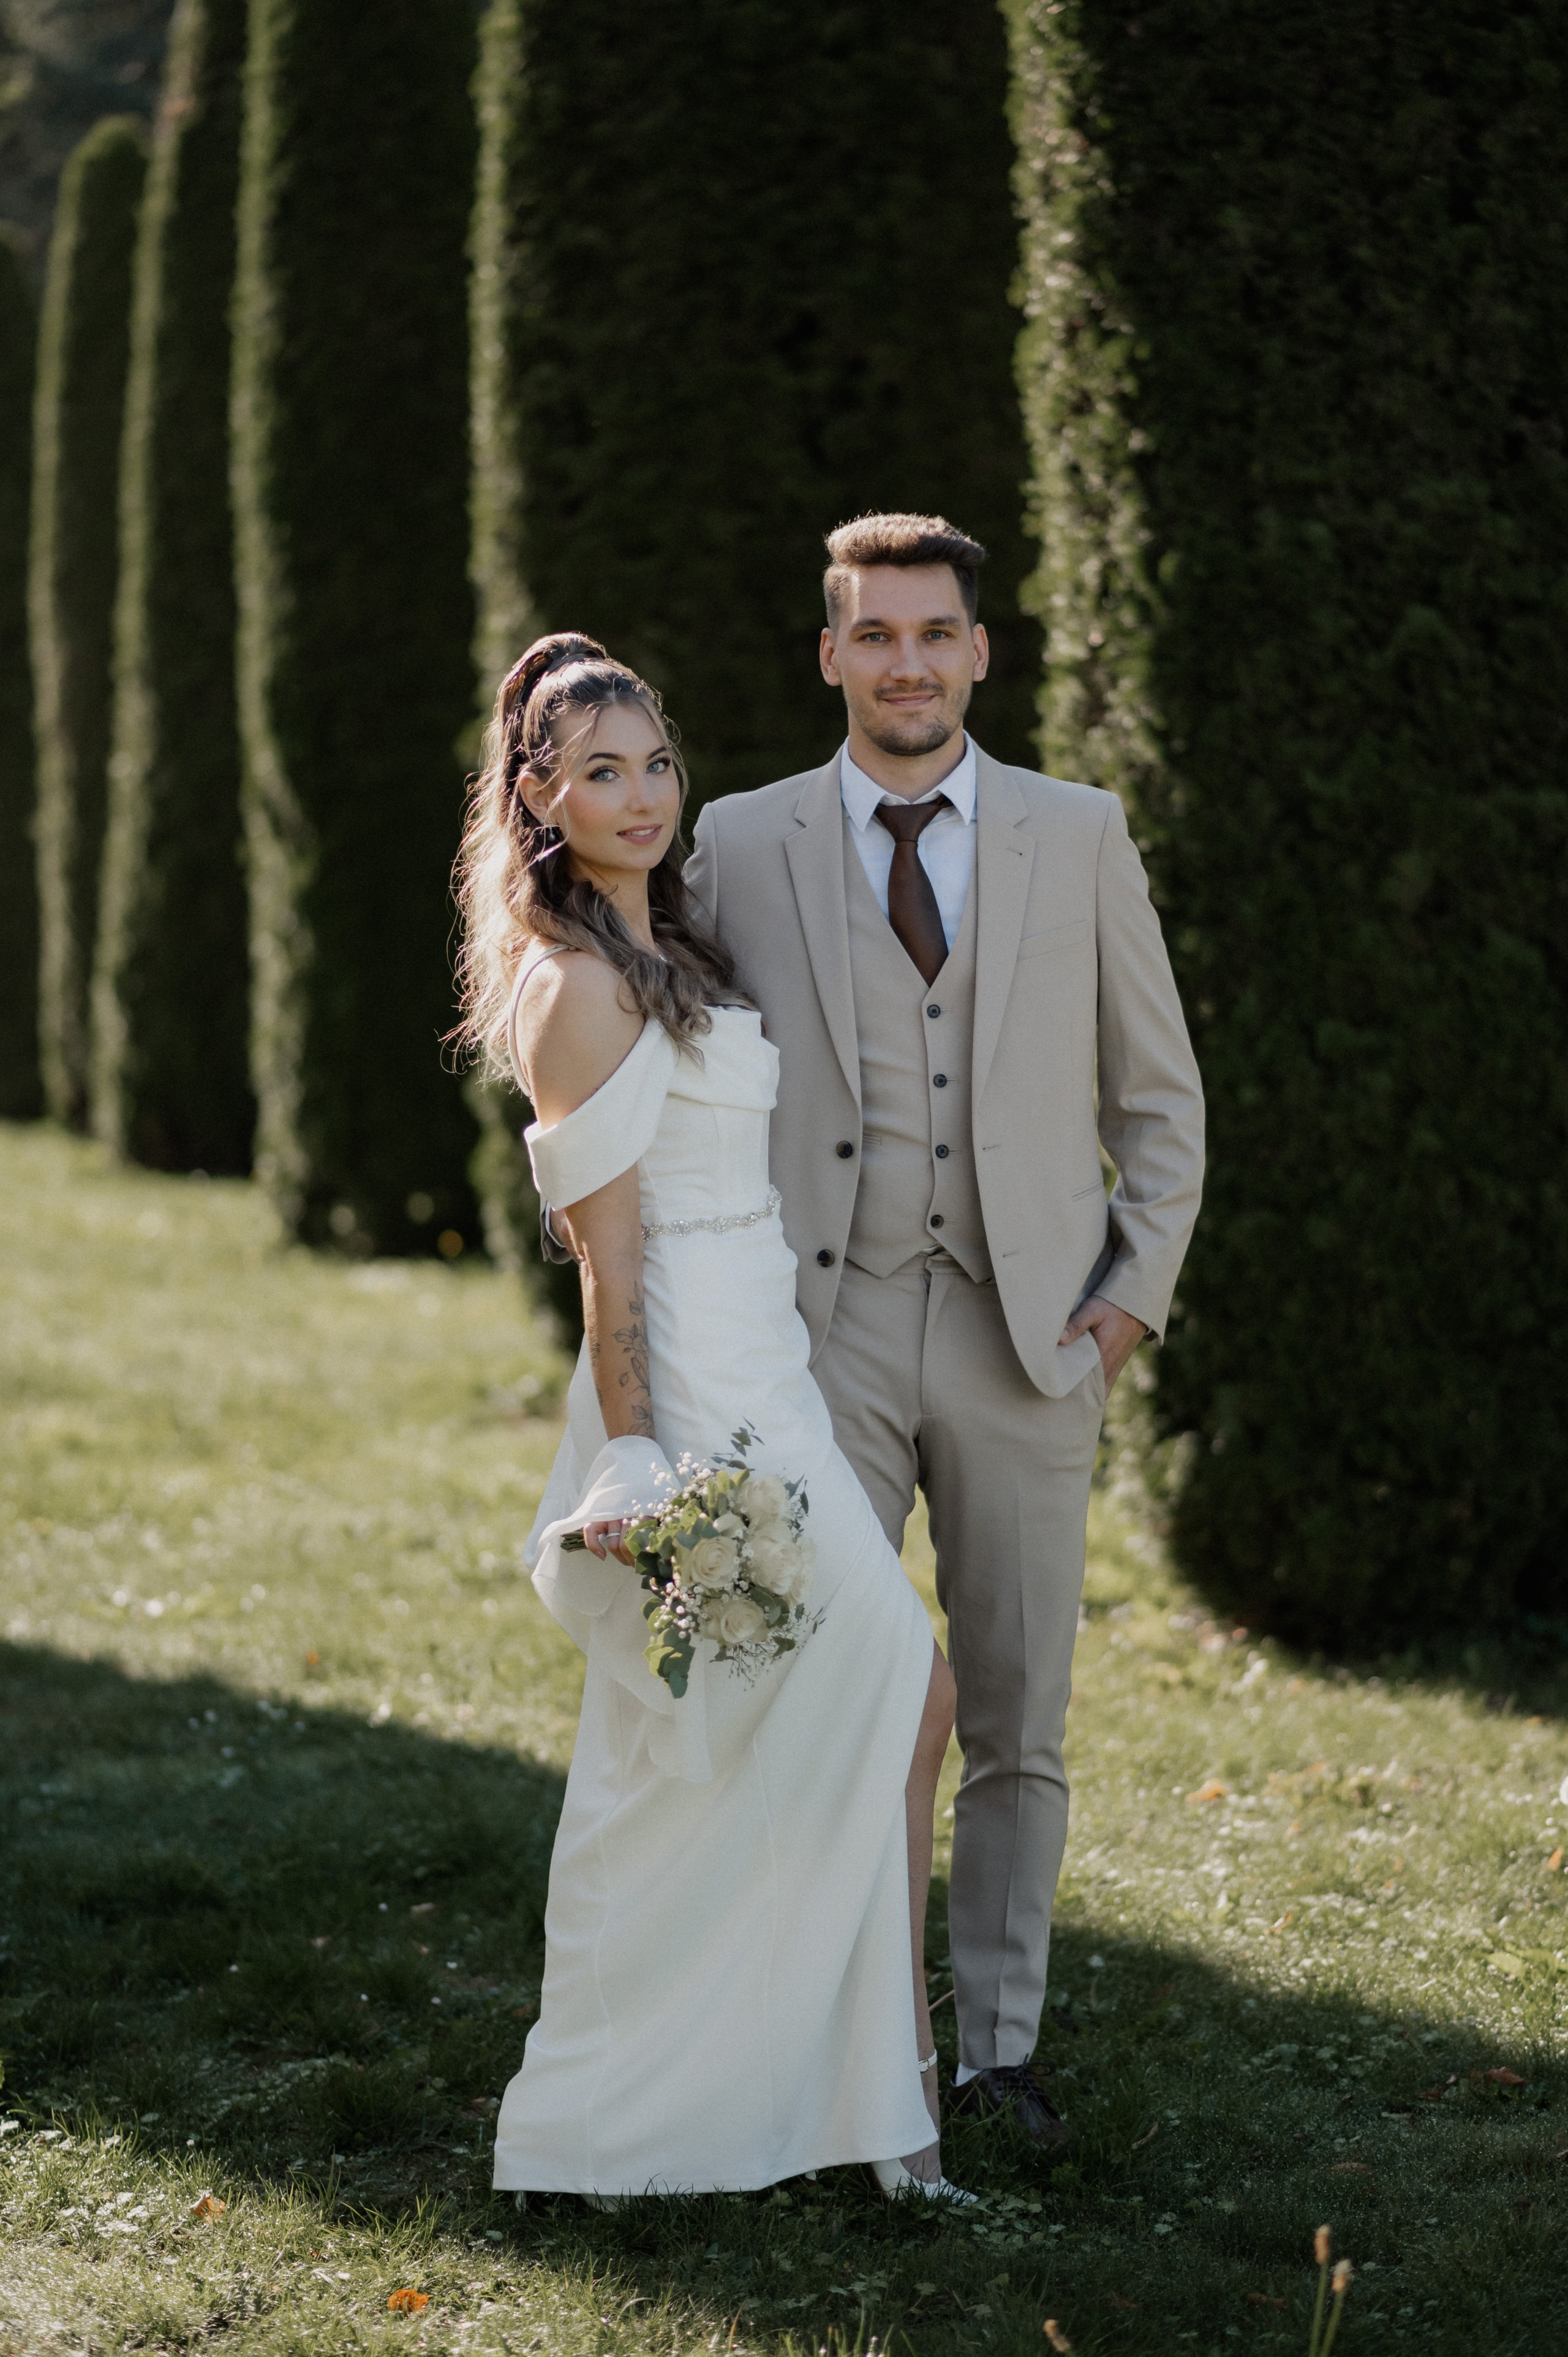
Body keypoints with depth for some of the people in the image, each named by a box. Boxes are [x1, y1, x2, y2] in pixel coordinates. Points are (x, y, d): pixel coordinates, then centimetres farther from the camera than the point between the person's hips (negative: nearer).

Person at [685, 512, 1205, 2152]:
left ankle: (1000, 2050, 18)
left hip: (1029, 1339, 1)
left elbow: (1156, 1093, 10)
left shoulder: (1079, 838, 5)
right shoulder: (740, 845, 4)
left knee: (1018, 1723, 7)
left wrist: (1138, 1287, 0)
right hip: (825, 1337, -1)